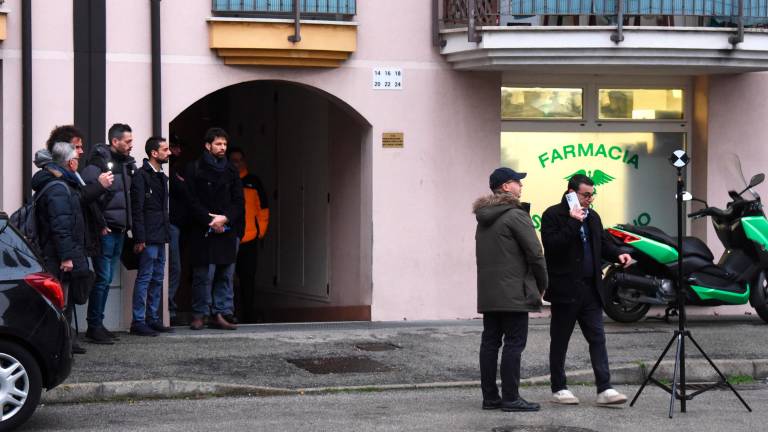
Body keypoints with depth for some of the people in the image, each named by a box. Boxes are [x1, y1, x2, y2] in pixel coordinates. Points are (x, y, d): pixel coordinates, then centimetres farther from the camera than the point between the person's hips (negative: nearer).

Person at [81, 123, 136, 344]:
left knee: (107, 280, 12)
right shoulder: (99, 163, -12)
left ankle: (97, 325, 18)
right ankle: (94, 327, -2)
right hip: (105, 232, -8)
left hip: (119, 231, 9)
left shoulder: (126, 164, 14)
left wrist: (127, 224, 15)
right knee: (102, 279, -7)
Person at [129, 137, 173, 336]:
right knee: (144, 278, -7)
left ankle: (153, 319, 17)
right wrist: (139, 239, -19)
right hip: (148, 237, -9)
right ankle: (138, 322, -4)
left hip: (160, 237, 9)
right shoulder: (141, 175, -10)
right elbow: (137, 209, -15)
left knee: (157, 279, 11)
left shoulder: (161, 176, 18)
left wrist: (166, 232, 15)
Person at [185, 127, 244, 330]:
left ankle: (220, 314, 8)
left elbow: (239, 201, 10)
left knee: (225, 274, 3)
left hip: (227, 231, 5)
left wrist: (225, 218, -7)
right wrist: (210, 221, -11)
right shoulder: (195, 169, 1)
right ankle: (199, 314, 1)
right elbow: (192, 201, -4)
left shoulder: (231, 171, 15)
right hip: (203, 231, -5)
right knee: (204, 275, -7)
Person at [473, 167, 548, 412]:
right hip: (514, 293, -8)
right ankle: (510, 398, -6)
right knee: (514, 343, -5)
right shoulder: (516, 215, -11)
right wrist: (542, 286, 1)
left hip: (487, 292, 8)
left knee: (490, 342, 9)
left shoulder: (483, 219, 16)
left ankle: (489, 397, 12)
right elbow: (535, 253, -12)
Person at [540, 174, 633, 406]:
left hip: (590, 289, 6)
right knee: (560, 341, 5)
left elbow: (603, 244, 21)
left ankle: (604, 389, -3)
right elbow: (552, 245, -19)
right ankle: (558, 389, 14)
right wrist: (573, 223, -23)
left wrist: (618, 254, 1)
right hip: (564, 289, -6)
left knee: (597, 338, -1)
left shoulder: (592, 217, 14)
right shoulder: (553, 215, -7)